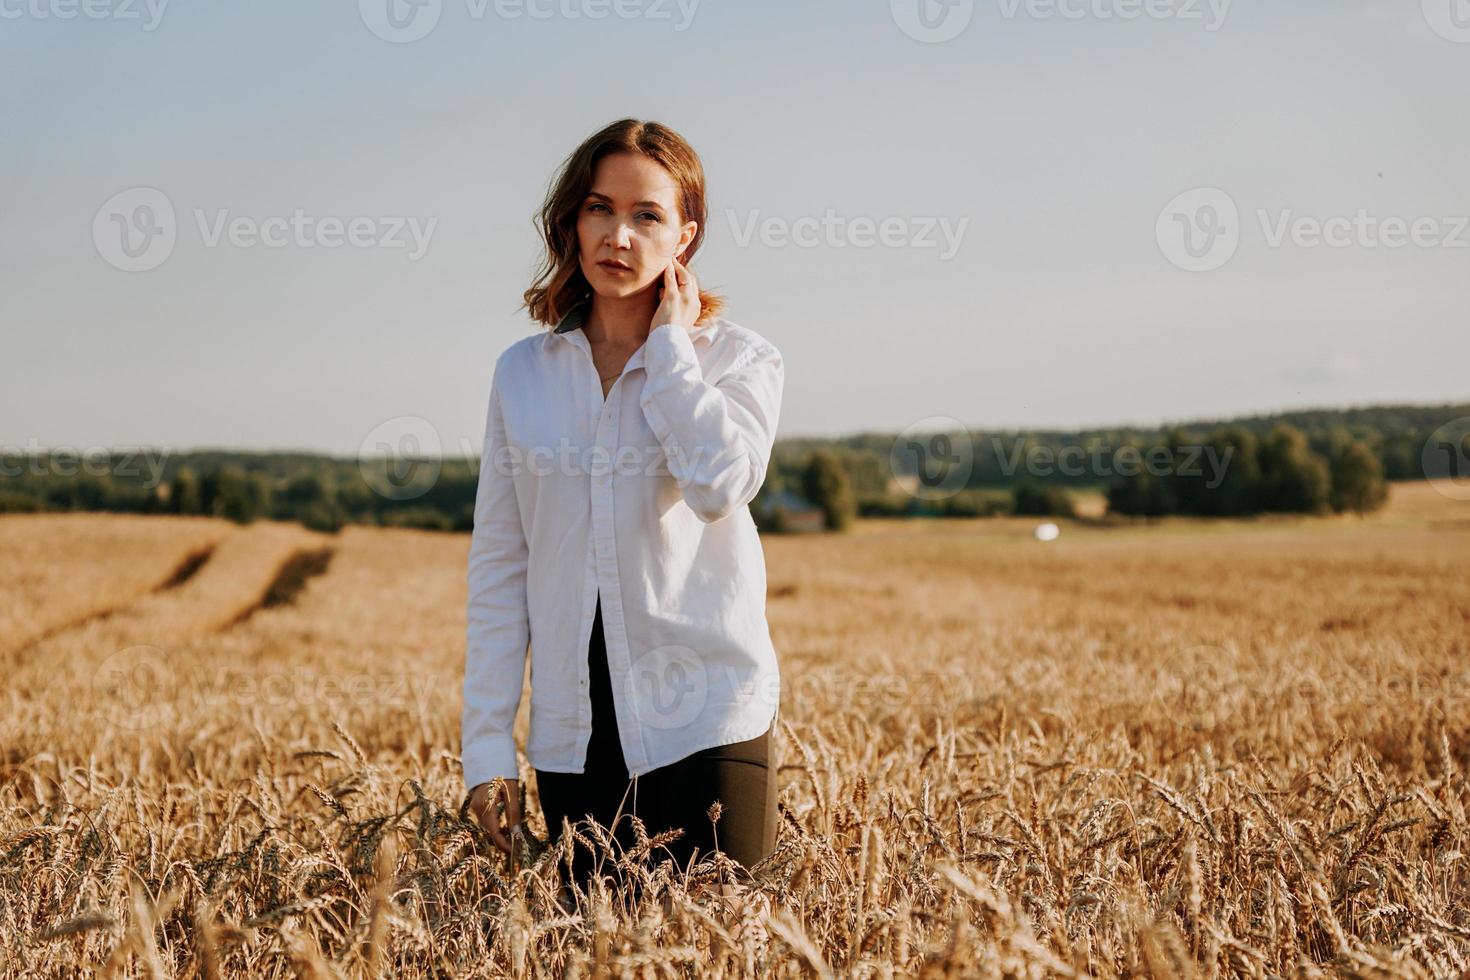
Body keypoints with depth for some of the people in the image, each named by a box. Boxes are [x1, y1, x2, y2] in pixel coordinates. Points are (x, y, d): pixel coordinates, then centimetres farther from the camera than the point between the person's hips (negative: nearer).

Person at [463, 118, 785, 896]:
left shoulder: (738, 359, 1)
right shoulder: (523, 373, 8)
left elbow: (720, 484, -22)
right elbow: (498, 568, 8)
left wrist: (669, 343, -9)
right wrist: (487, 743, 4)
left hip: (707, 715, -2)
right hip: (574, 735, 3)